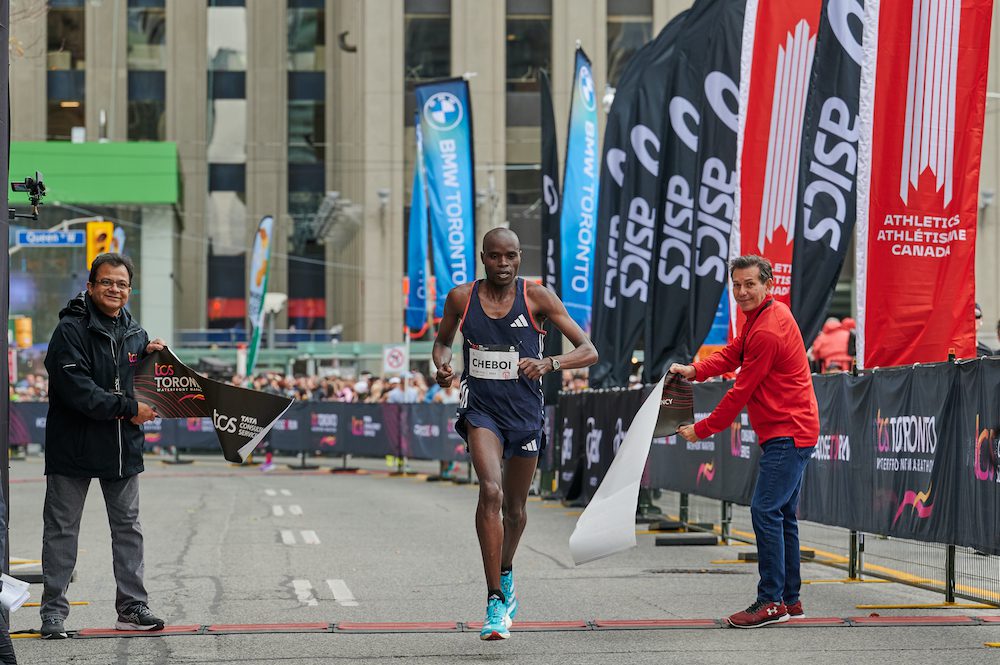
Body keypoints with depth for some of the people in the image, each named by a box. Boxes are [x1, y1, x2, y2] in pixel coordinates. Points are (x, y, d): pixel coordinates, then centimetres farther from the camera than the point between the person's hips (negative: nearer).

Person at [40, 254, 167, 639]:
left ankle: (131, 606, 16)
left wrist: (151, 357, -1)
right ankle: (53, 612, 6)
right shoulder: (71, 329, -11)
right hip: (73, 445, -6)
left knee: (128, 528, 9)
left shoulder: (134, 334, 10)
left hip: (123, 448, 6)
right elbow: (76, 389, -21)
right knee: (61, 530, 1)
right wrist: (127, 409, -19)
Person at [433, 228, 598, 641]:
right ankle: (495, 604, -26)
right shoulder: (461, 298, -2)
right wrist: (441, 365, -6)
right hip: (481, 409, -1)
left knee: (514, 509, 16)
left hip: (525, 413, 1)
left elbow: (589, 352, -9)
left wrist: (549, 363, -28)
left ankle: (506, 574, 50)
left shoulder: (537, 297, -7)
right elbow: (443, 340, 18)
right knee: (491, 491, -25)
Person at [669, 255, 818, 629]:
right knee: (782, 515, 14)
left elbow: (741, 392, -16)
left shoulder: (767, 331, -20)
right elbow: (733, 353, 15)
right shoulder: (763, 315, 12)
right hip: (790, 432, 11)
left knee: (766, 511, -14)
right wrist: (695, 370, -2)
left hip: (787, 434, -11)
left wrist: (702, 430, -8)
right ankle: (790, 601, 19)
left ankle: (771, 602, -14)